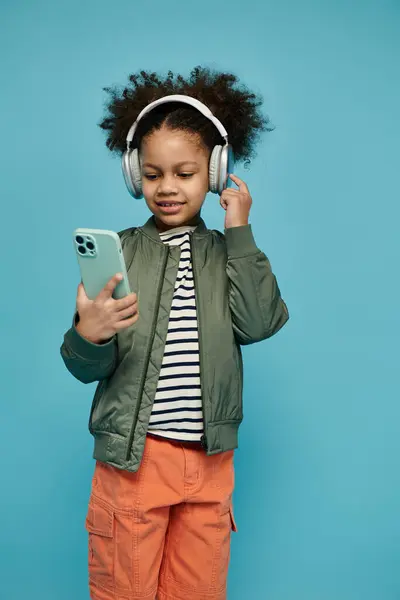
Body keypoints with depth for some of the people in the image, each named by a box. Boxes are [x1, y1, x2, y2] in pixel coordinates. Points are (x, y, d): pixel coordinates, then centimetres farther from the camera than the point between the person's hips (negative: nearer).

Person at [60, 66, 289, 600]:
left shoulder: (232, 254, 4)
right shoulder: (117, 252, -2)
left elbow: (259, 324, -15)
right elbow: (87, 369, -3)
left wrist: (239, 231, -10)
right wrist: (88, 336, -26)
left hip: (210, 461, 2)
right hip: (131, 455, -2)